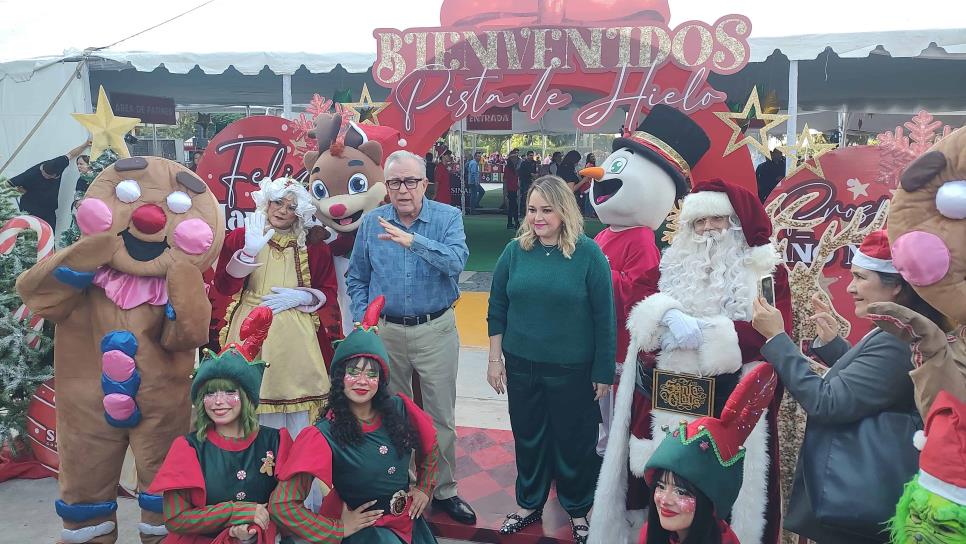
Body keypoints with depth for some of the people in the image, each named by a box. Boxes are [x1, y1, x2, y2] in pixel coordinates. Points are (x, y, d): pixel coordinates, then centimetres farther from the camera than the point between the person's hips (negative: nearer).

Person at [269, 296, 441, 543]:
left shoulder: (400, 409, -9)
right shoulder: (324, 435, -20)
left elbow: (430, 449, 13)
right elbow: (282, 505, -23)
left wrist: (424, 488, 9)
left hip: (409, 519, 4)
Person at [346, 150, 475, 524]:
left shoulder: (448, 217, -6)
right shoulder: (372, 222, 2)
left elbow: (457, 261, -24)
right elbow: (356, 278, 10)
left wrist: (413, 241, -35)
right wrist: (362, 321, -2)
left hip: (436, 330, -2)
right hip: (385, 331, 2)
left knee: (441, 416, 7)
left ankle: (443, 490, 23)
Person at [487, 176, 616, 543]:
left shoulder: (588, 254, -11)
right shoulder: (515, 251, -2)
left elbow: (604, 316, -8)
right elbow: (497, 308, 5)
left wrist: (603, 371, -7)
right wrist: (495, 359, 4)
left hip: (572, 370, -3)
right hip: (522, 365, 3)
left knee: (574, 441, 12)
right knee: (527, 437, 17)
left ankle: (579, 510, 34)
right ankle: (529, 504, 38)